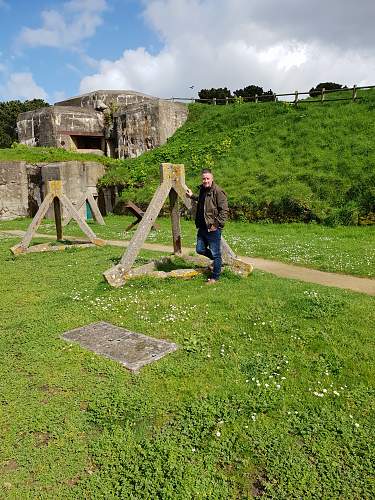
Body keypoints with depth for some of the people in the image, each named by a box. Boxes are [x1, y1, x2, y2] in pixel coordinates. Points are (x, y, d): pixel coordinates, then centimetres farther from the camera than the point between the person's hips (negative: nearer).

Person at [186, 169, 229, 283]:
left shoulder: (218, 191, -15)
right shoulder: (202, 189, 12)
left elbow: (224, 210, -18)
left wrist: (217, 224, -19)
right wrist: (192, 196, 32)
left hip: (213, 228, -9)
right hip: (202, 227, 9)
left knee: (215, 253, 2)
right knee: (200, 249, 16)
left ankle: (215, 277, 15)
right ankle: (216, 259, 38)